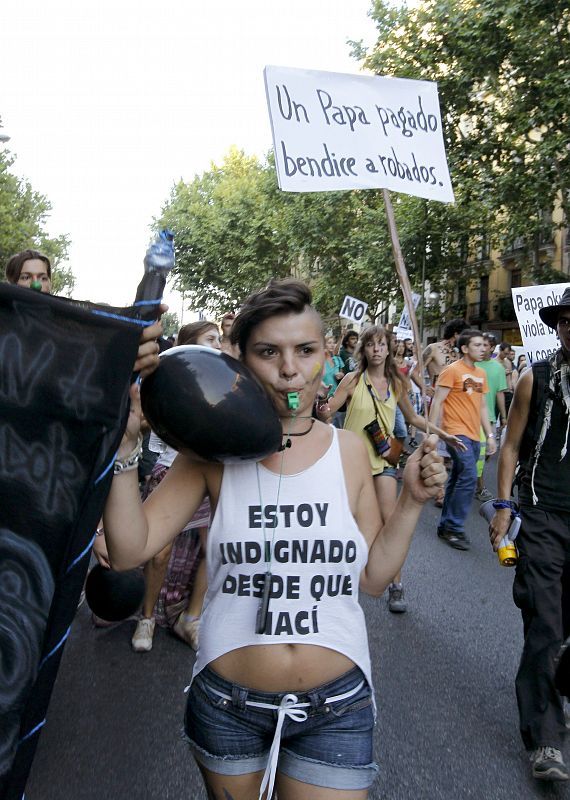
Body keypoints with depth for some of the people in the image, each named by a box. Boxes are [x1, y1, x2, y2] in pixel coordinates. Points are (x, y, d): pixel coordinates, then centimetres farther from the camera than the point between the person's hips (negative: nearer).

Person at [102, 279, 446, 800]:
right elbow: (130, 550, -15)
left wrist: (412, 501, -9)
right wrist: (124, 444, -23)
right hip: (226, 702, 0)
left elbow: (372, 576, 1)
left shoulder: (349, 450, -4)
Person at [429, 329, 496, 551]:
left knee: (458, 479, 12)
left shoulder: (481, 374, 14)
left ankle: (446, 526, 21)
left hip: (474, 436, 8)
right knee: (469, 477, -17)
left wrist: (490, 435, 15)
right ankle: (454, 528, -6)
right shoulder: (452, 371, -8)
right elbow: (437, 402, -10)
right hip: (457, 433, -8)